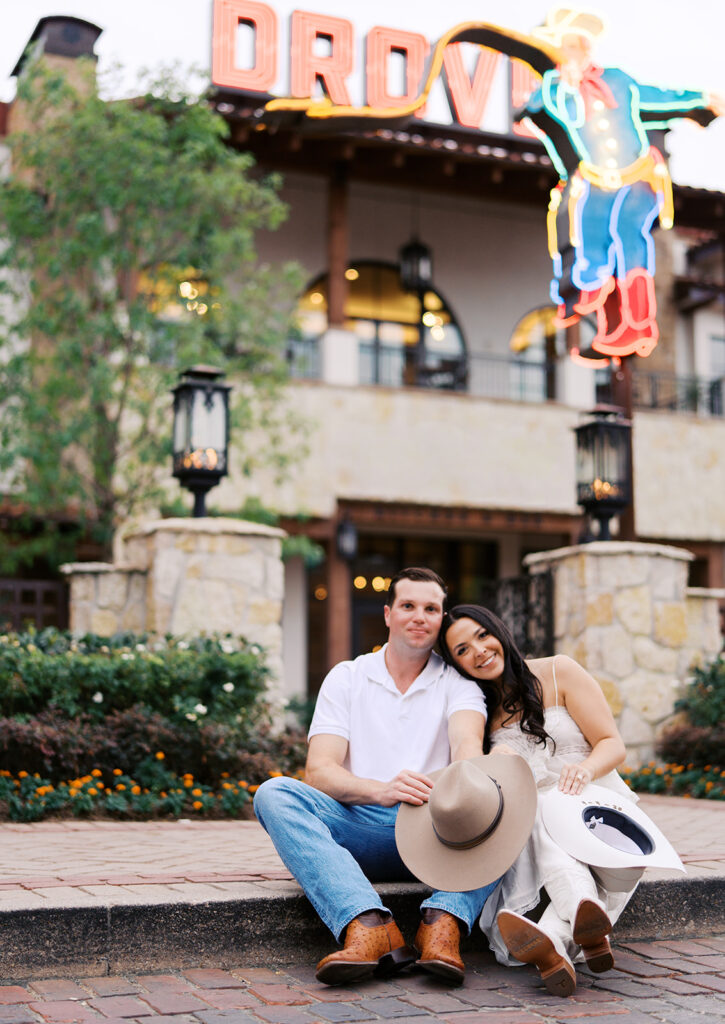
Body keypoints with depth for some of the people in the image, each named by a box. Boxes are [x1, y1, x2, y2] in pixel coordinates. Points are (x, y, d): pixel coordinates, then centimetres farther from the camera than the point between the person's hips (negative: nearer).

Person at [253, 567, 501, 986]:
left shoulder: (458, 684, 11)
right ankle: (369, 925, -42)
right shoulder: (346, 678, 11)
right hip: (358, 832, 0)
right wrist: (382, 790, -26)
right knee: (274, 794, -25)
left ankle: (442, 922, -43)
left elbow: (469, 745, -11)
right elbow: (319, 772, -4)